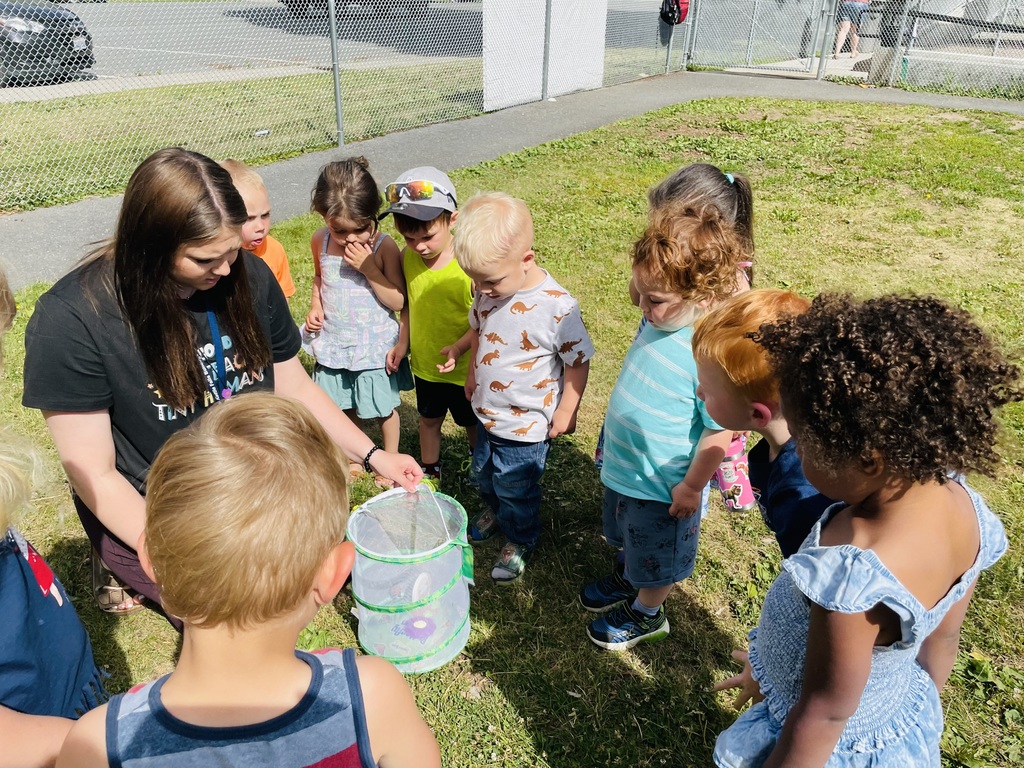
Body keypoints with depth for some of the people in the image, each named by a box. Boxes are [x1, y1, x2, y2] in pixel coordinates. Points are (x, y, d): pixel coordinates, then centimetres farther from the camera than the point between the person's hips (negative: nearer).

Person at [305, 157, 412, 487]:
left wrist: (368, 266, -28)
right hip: (335, 343, 4)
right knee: (345, 406, 21)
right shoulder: (320, 242, -7)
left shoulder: (384, 247, -20)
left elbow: (398, 301, -20)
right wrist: (315, 306, -4)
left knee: (384, 408, 14)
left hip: (376, 346, -4)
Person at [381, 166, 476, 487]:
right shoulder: (408, 258, -10)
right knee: (429, 420, 24)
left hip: (464, 369, -4)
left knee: (473, 425, 18)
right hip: (424, 364, 5)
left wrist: (460, 346, -31)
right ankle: (429, 473, 47)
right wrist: (403, 342, 1)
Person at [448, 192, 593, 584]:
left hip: (525, 425, -6)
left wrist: (566, 412, -12)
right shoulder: (489, 291, -12)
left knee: (515, 488, 14)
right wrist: (472, 373, 10)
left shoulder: (557, 307, -30)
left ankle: (520, 541, 43)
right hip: (487, 413, 6)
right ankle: (495, 511, 60)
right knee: (484, 473, 28)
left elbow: (578, 361, -18)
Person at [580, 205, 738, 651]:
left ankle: (647, 613, 46)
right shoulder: (661, 322, -8)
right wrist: (615, 443, 16)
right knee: (630, 540, 33)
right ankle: (627, 577, 60)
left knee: (655, 559, 21)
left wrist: (691, 487, -16)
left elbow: (719, 433, -26)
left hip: (662, 486, -7)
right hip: (623, 466, 8)